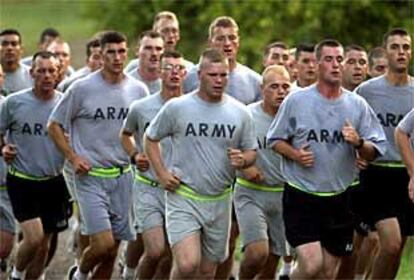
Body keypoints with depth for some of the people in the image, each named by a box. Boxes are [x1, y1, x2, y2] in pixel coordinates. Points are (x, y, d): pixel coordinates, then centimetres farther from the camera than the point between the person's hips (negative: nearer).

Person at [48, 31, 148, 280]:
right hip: (90, 177, -4)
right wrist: (73, 157, -7)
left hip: (123, 177, 4)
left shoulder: (138, 91, 4)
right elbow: (55, 125, 2)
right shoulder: (82, 89, -7)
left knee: (112, 250, 5)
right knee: (103, 244, -14)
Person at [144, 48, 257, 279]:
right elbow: (150, 139, 8)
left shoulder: (240, 113, 3)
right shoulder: (176, 108, -4)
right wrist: (162, 174, -3)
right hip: (183, 198, -3)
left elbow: (251, 151, 13)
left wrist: (243, 160, -11)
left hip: (220, 201, 4)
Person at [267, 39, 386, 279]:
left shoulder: (357, 105, 4)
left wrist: (358, 143, -16)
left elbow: (374, 152, 5)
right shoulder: (296, 101, -3)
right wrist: (295, 154, -13)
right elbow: (275, 140, 6)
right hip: (301, 197, -3)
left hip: (339, 199, 3)